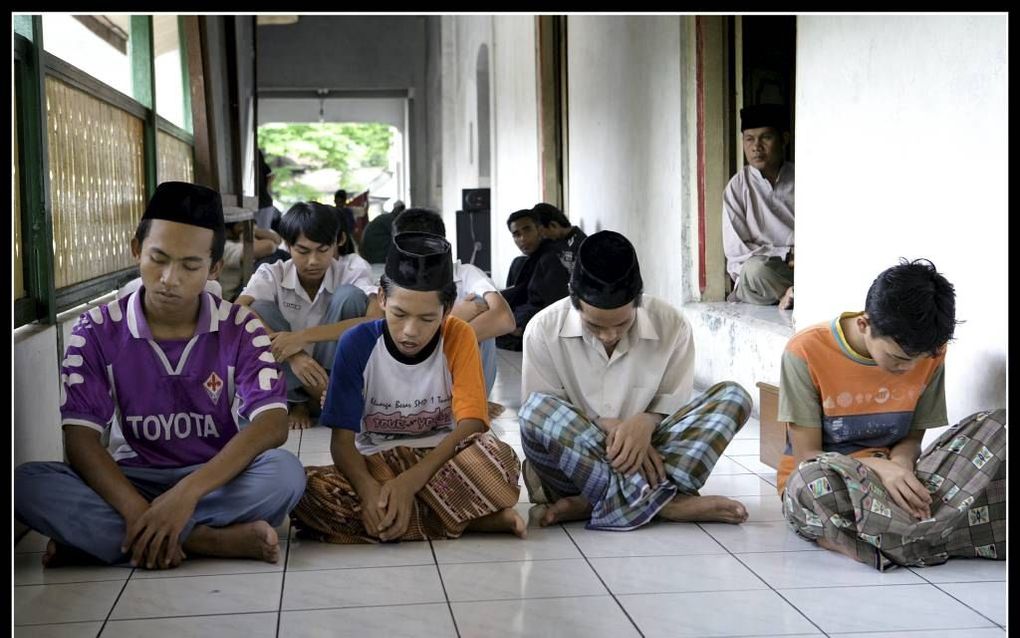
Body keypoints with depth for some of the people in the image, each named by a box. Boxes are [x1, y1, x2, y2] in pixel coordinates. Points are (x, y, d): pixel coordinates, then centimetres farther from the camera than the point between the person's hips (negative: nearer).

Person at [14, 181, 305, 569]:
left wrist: (188, 492, -34)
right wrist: (137, 510, -32)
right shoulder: (97, 331, -6)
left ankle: (94, 538, -26)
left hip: (218, 478, 0)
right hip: (132, 480, 0)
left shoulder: (240, 328, -7)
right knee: (26, 483, -27)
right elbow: (81, 439, -14)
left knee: (285, 472, -33)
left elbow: (271, 424, -20)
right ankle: (207, 541, -30)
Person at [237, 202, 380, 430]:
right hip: (288, 377, 1)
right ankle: (299, 402, -17)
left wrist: (303, 336, -38)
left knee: (348, 295, -23)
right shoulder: (272, 274, -11)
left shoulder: (352, 269, -14)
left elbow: (378, 321, -32)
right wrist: (293, 355, -41)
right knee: (260, 311, -23)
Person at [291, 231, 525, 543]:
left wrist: (411, 481, -28)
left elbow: (472, 423, -14)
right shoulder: (357, 344, -6)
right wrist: (369, 489, -30)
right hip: (376, 466, 3)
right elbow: (342, 438, -8)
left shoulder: (458, 337, -5)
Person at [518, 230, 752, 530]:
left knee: (733, 397, -18)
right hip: (571, 461, -2)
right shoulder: (544, 329, -9)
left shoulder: (671, 325, -6)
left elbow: (674, 404, 2)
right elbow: (539, 417, -7)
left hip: (644, 457, 2)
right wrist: (608, 427, -21)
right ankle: (660, 501, -31)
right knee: (538, 407, -34)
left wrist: (646, 423, -21)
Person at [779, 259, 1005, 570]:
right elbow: (807, 456, -14)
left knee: (996, 426, -18)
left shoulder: (929, 354, -3)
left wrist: (901, 463, -20)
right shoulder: (807, 352, -15)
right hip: (822, 487, -4)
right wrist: (880, 468, -30)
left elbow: (912, 437, 5)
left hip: (892, 477, 4)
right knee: (816, 478, -43)